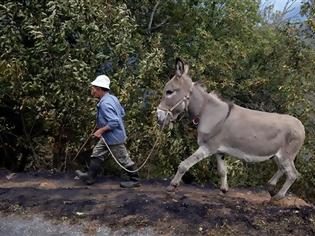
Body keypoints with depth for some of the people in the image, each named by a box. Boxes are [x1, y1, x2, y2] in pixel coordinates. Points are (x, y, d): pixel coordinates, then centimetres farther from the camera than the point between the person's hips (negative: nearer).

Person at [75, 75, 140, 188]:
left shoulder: (105, 103, -27)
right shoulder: (112, 98, 3)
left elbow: (114, 122, -33)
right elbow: (122, 113, 13)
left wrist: (100, 130, -22)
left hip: (114, 137, -10)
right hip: (108, 137, 10)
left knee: (123, 159, 4)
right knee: (97, 154, 15)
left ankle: (134, 180, 18)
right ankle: (90, 177, 24)